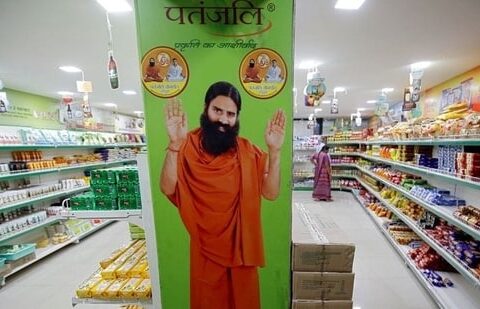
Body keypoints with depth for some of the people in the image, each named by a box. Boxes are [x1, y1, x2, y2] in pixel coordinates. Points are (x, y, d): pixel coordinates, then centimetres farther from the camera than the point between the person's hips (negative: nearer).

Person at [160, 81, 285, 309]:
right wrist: (174, 144, -31)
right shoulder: (189, 145, -11)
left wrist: (274, 151, -23)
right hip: (205, 246, -1)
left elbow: (271, 193, -12)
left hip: (241, 243, 1)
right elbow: (168, 188, -21)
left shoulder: (247, 150, -6)